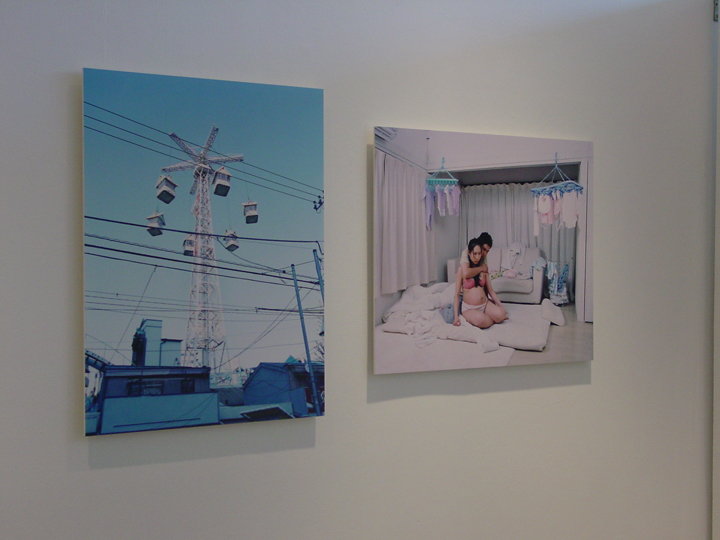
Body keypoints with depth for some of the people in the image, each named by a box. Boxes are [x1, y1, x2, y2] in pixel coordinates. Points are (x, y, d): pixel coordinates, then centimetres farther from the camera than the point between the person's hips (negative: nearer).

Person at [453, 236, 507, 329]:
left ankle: (487, 317, 5)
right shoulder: (462, 269, -7)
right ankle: (492, 320, -4)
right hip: (469, 308, -4)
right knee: (480, 320, -36)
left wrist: (501, 306, 3)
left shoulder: (483, 268, 7)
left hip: (485, 304, 4)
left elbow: (490, 290, 11)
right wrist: (456, 316, -17)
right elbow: (457, 294, -8)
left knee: (501, 314, -25)